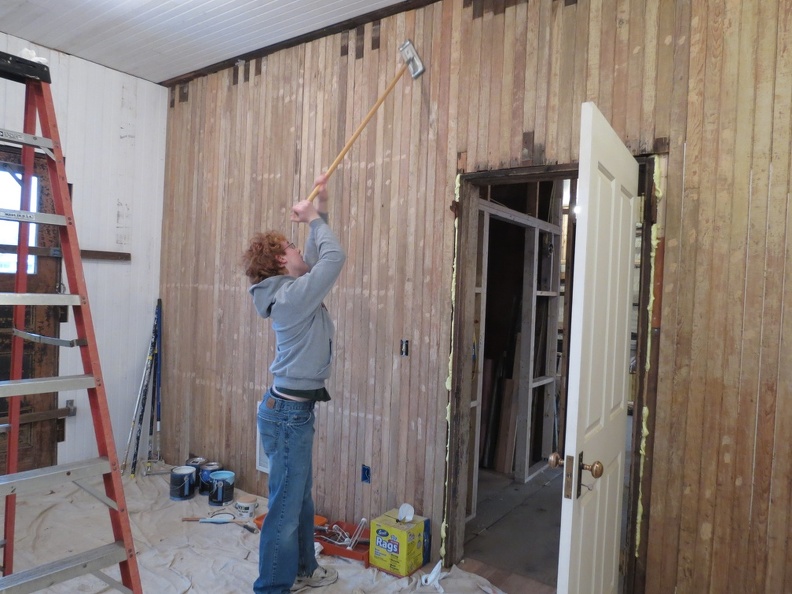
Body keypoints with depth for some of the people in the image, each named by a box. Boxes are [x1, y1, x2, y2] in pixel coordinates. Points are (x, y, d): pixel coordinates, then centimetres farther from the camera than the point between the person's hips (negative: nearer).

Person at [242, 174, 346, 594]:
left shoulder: (289, 290, 9)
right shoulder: (294, 295, -19)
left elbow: (316, 258, 21)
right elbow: (334, 257, -20)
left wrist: (320, 211, 17)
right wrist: (313, 219, -6)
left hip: (293, 407, 10)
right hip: (289, 411, -10)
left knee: (301, 497, 22)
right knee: (286, 505, 1)